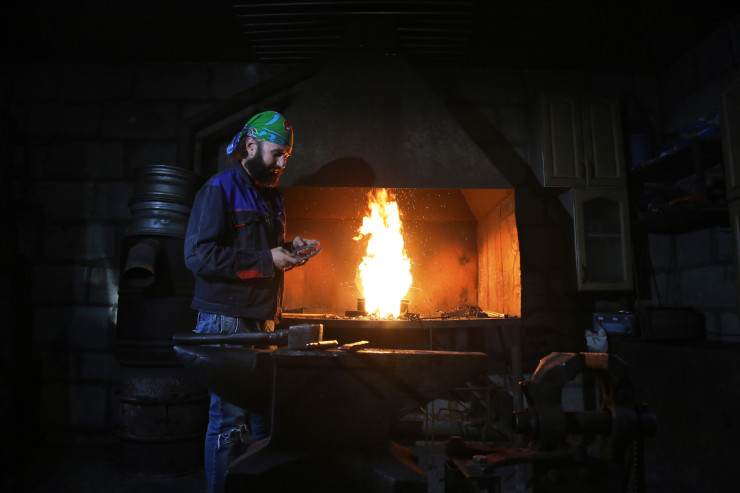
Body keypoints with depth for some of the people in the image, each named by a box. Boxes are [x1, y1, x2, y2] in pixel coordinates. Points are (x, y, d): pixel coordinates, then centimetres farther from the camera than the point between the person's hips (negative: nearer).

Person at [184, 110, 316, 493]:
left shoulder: (271, 197, 18)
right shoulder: (219, 190, -8)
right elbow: (198, 255, -18)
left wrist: (289, 249, 6)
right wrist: (266, 259, -20)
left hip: (263, 321, 8)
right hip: (226, 322, -8)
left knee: (263, 412, 13)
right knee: (229, 417, 0)